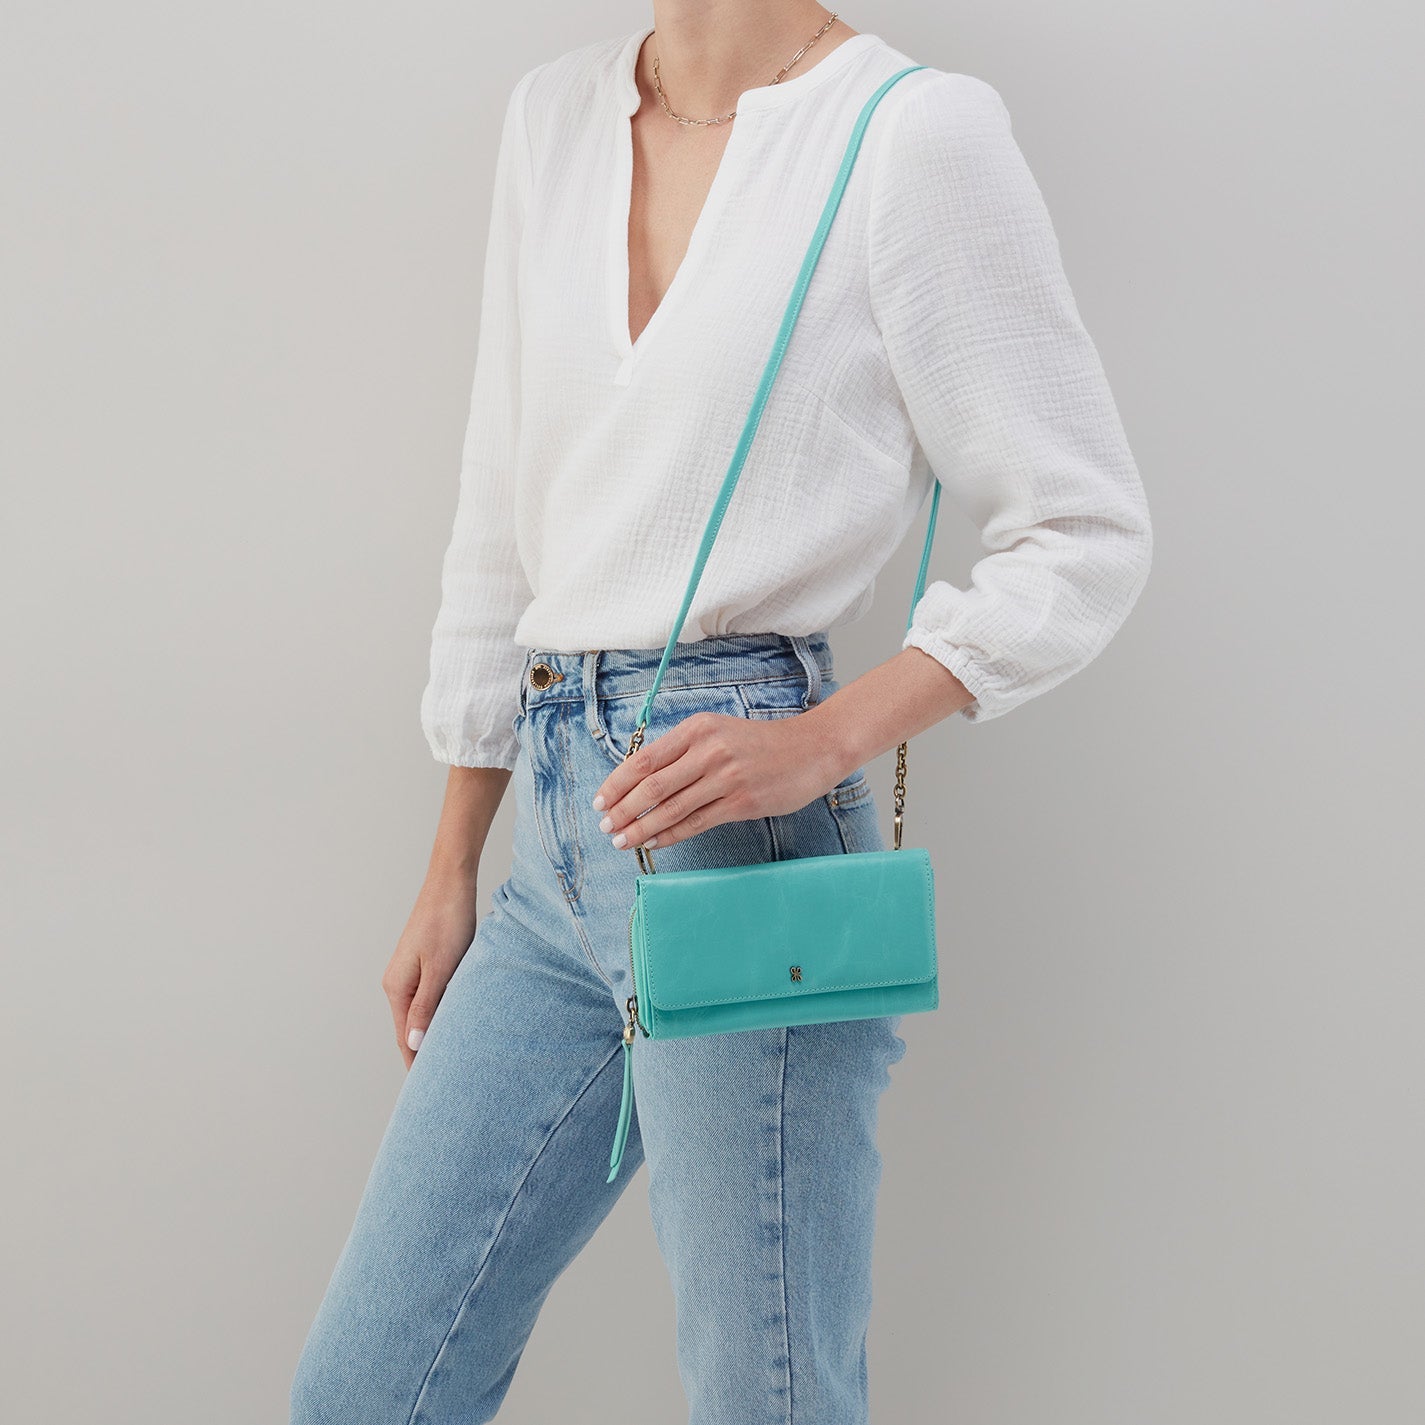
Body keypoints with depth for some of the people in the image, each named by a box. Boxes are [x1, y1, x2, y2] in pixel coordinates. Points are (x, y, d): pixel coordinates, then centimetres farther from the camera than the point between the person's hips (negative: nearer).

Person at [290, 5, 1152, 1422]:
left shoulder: (915, 129, -6)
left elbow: (1088, 534, -5)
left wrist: (821, 740, -18)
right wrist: (449, 877, 17)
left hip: (736, 830, -6)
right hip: (557, 846, 7)